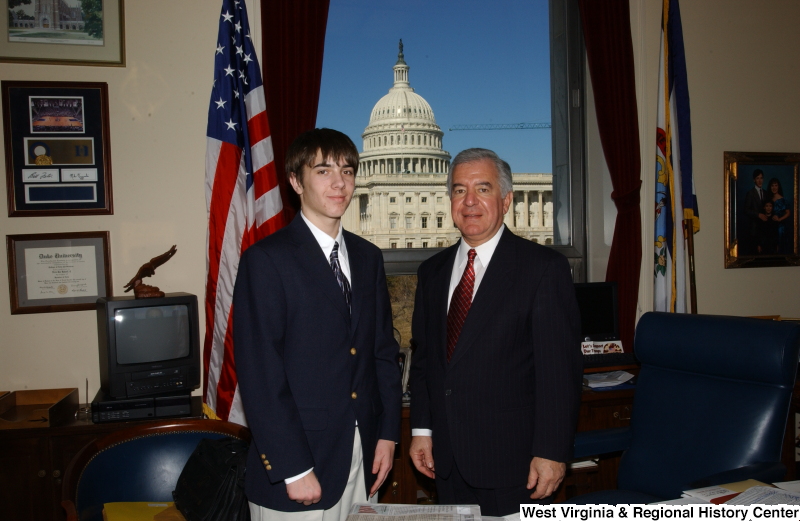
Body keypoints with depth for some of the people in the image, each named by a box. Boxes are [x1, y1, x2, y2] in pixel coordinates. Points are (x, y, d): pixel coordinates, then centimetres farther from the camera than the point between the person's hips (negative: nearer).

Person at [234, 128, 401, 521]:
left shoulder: (368, 257, 8)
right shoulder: (266, 259, -11)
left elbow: (383, 350, 11)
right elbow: (259, 374, -14)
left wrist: (387, 432, 5)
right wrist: (293, 468, -15)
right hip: (295, 464, -5)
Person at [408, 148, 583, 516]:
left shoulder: (544, 268, -9)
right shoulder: (432, 271, 9)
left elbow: (560, 369, -11)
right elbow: (422, 357, 12)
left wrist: (552, 452, -13)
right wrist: (421, 429, 8)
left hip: (511, 460, -5)